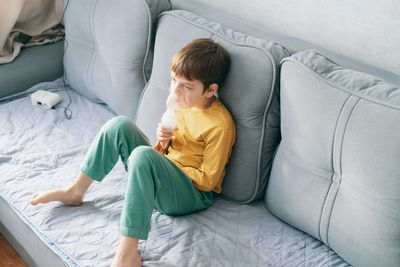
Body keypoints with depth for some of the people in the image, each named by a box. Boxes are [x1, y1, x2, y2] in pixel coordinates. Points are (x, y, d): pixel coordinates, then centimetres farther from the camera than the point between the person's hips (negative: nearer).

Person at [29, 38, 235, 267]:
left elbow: (208, 180, -16)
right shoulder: (181, 99, 2)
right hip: (163, 174, 8)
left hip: (193, 194, -8)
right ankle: (75, 192, 2)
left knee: (142, 155, -37)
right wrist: (164, 139, -7)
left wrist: (172, 167, -13)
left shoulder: (221, 125, -20)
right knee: (120, 125, -8)